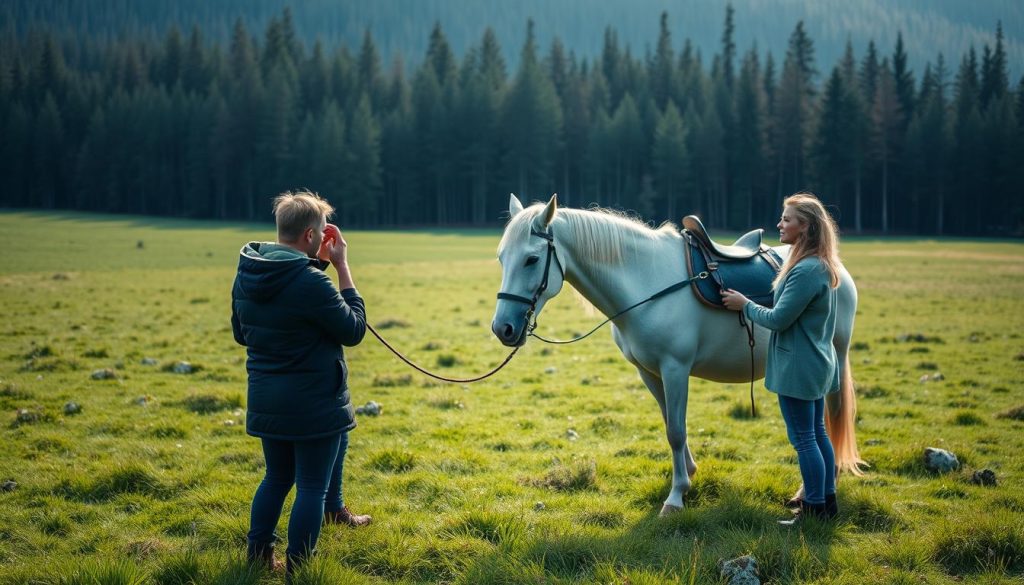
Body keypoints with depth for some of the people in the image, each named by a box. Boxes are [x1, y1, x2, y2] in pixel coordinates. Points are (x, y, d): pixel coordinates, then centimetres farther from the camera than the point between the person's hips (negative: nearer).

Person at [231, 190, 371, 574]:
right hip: (314, 403, -7)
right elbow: (354, 330, -11)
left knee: (277, 478, 23)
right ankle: (296, 569, 11)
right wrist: (342, 268, -10)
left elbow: (241, 333, 15)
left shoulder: (245, 275, 2)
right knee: (312, 488, 5)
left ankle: (258, 553, 27)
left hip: (266, 400, 7)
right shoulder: (310, 282, -24)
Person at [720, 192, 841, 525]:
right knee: (817, 434, 18)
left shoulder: (806, 271, -24)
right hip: (817, 363, 10)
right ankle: (827, 500, 27)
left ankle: (814, 510, 6)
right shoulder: (820, 266, 8)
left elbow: (778, 319, -21)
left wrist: (745, 305, -7)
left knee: (803, 439, -1)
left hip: (798, 367, -10)